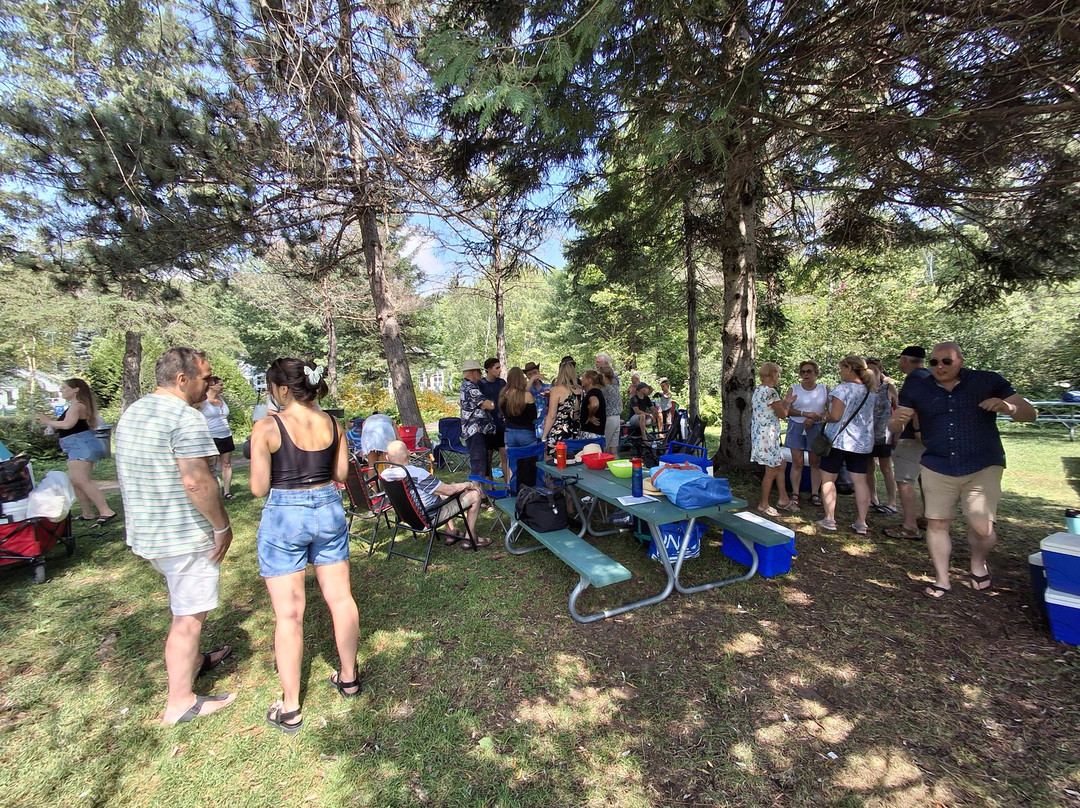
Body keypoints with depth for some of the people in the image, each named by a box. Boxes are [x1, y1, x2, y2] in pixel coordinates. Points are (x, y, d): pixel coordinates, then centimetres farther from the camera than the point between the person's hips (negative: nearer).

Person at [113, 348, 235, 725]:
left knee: (185, 604, 27)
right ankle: (179, 703, 17)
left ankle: (190, 660, 45)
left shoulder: (131, 413, 10)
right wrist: (222, 525, -16)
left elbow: (132, 474, 17)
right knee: (189, 616, 4)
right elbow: (197, 482, -26)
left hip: (145, 532, 10)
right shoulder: (185, 417, -21)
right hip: (185, 535, -10)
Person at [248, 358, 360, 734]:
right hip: (328, 510, 4)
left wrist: (283, 471, 8)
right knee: (340, 597, 16)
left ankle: (290, 708, 20)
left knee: (288, 613, 7)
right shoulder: (332, 424, -1)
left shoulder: (268, 428, -13)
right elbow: (340, 473, 6)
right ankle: (348, 677, 33)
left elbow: (259, 488, -10)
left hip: (284, 518, -4)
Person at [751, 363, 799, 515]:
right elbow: (782, 414, -8)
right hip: (767, 436, -10)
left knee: (780, 465, 19)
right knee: (771, 470, 0)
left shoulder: (758, 390, 12)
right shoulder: (770, 391, -18)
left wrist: (785, 401, 19)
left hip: (760, 434, 10)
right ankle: (764, 505, 11)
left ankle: (783, 500, 27)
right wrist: (787, 403, 10)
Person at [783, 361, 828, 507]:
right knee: (797, 462, -1)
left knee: (815, 462, 4)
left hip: (816, 429, 1)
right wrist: (805, 413, -17)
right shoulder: (793, 389, 4)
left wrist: (814, 419, -15)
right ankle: (795, 494, 5)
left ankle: (815, 494, 12)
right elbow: (787, 410, -3)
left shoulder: (824, 389, 6)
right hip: (796, 428, 0)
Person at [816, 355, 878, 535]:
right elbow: (865, 417, 18)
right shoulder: (869, 391, 10)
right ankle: (861, 522, 10)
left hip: (839, 440, -7)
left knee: (828, 479, 4)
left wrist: (825, 416, 2)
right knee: (860, 481, 7)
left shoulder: (842, 389, -14)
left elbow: (835, 416, -19)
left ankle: (829, 519, 4)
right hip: (863, 442, 7)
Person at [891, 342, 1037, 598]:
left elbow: (1029, 413, 3)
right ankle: (941, 580, 20)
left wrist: (1008, 407, -20)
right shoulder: (917, 389, 3)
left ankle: (978, 564, 29)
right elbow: (896, 425, 2)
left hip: (982, 467, -1)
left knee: (983, 528, -4)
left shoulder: (988, 382, 1)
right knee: (936, 524, 4)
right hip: (937, 468, 1)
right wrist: (898, 419, -23)